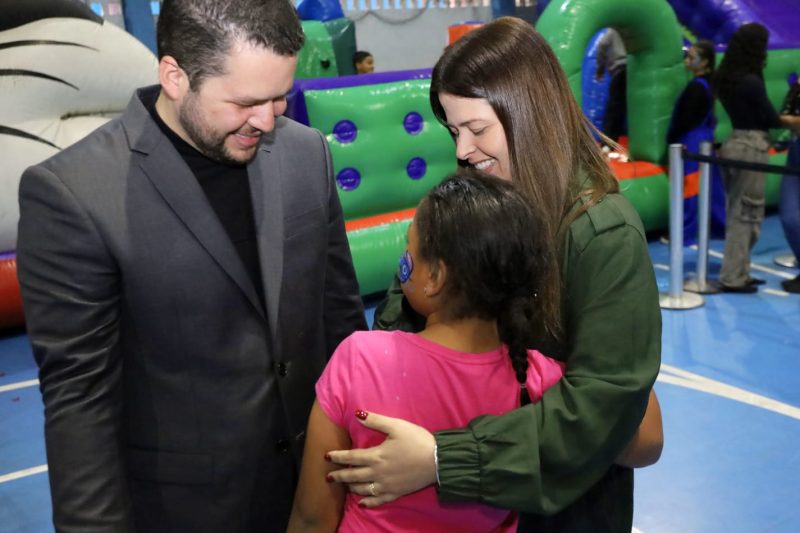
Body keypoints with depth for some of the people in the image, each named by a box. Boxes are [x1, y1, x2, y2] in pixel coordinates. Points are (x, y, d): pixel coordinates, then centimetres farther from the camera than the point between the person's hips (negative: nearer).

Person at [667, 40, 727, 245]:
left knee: (688, 189, -3)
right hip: (705, 139, 9)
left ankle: (684, 235, 2)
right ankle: (721, 226, 24)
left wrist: (671, 139, -7)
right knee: (711, 186, 16)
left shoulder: (696, 87, -19)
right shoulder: (708, 84, 10)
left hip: (691, 141, -9)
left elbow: (685, 119, -19)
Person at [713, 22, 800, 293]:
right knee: (747, 214, -1)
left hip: (734, 143, 8)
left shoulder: (726, 78, 9)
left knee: (736, 213, 13)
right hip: (751, 148, -8)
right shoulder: (751, 81, -17)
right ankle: (733, 278, 3)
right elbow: (770, 117, -7)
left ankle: (736, 272, 20)